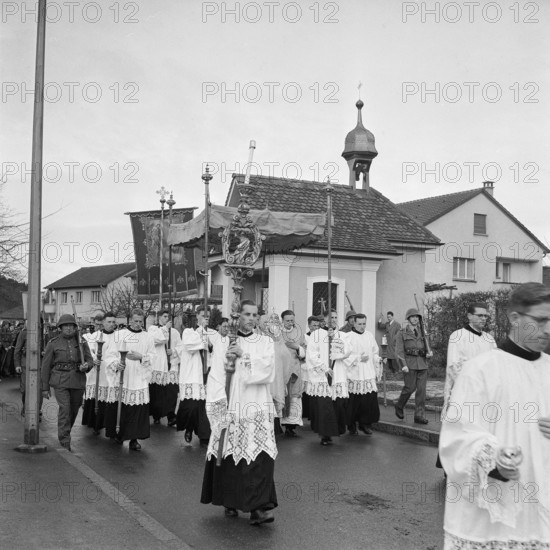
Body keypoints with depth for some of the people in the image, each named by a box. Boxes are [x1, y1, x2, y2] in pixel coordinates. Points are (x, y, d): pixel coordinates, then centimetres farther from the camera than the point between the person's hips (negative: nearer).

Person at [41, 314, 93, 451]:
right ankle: (65, 442, -11)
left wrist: (86, 365, -17)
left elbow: (90, 359, 8)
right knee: (64, 408, -15)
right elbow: (45, 366, 4)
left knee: (74, 409, 13)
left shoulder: (82, 342, 6)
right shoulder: (53, 343, 1)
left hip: (78, 381, 3)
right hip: (60, 381, -3)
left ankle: (64, 433, 39)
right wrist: (45, 388, 3)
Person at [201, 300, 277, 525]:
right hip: (232, 408, 0)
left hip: (258, 408, 0)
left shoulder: (266, 342, 7)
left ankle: (258, 506, -7)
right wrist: (220, 404, -12)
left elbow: (267, 370, -8)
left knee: (260, 456, -8)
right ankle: (230, 501, 23)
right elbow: (217, 376, -3)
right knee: (230, 457, 5)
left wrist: (243, 356, -12)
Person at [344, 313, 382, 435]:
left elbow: (375, 353, 18)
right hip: (354, 375, -4)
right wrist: (359, 358, -17)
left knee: (370, 400, -4)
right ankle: (352, 426, 15)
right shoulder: (348, 337, -4)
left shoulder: (369, 336, 12)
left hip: (369, 374, 4)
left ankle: (365, 423, 12)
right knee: (354, 401, 0)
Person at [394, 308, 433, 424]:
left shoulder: (422, 332, 16)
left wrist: (429, 353, -2)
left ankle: (419, 415, 1)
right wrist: (404, 365, -13)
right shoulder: (401, 333, 4)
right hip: (409, 363, -4)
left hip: (422, 363, 4)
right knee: (410, 387, -9)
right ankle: (399, 406, 17)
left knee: (421, 389, -2)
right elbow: (399, 351, -2)